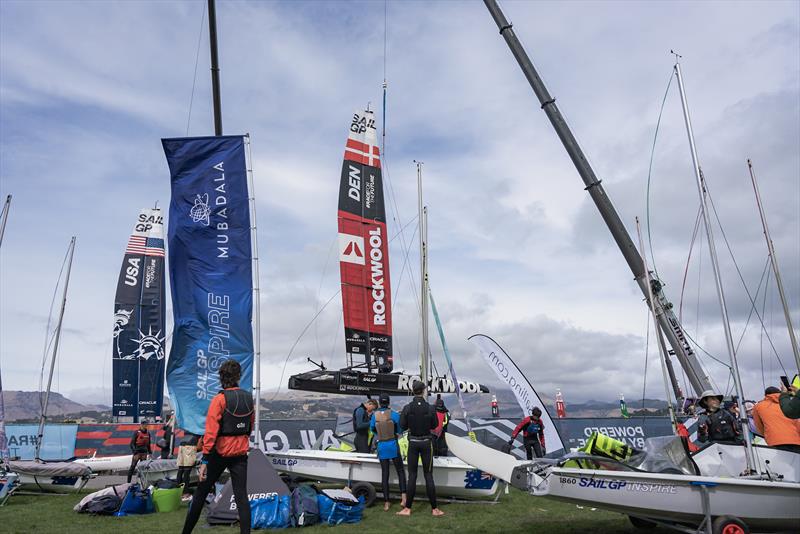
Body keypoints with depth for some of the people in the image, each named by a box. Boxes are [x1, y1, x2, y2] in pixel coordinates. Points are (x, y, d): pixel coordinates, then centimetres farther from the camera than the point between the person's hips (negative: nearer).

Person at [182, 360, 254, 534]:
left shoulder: (220, 399, -13)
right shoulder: (249, 399, 3)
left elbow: (211, 431, -18)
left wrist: (205, 460, -17)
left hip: (220, 453, -3)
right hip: (241, 453, 4)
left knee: (201, 493, 14)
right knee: (241, 495, 5)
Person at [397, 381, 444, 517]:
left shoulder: (407, 408, -11)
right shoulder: (430, 408, -10)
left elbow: (402, 425, -7)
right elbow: (435, 425, -1)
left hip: (413, 443, 0)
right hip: (426, 442, 0)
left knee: (412, 475, 7)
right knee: (428, 475, 7)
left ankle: (407, 509, 10)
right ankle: (434, 509, 10)